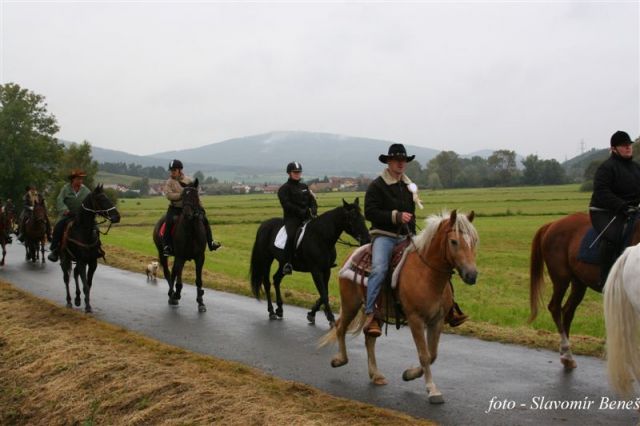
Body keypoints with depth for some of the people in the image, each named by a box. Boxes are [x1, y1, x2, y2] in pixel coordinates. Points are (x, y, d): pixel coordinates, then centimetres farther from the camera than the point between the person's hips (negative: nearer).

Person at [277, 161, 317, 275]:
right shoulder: (284, 188, 2)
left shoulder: (304, 187, 21)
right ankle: (287, 264, -28)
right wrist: (301, 212, -18)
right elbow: (287, 204, -10)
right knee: (292, 236, -30)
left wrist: (313, 210, -6)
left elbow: (312, 200, 18)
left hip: (306, 217, 6)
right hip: (291, 218, -6)